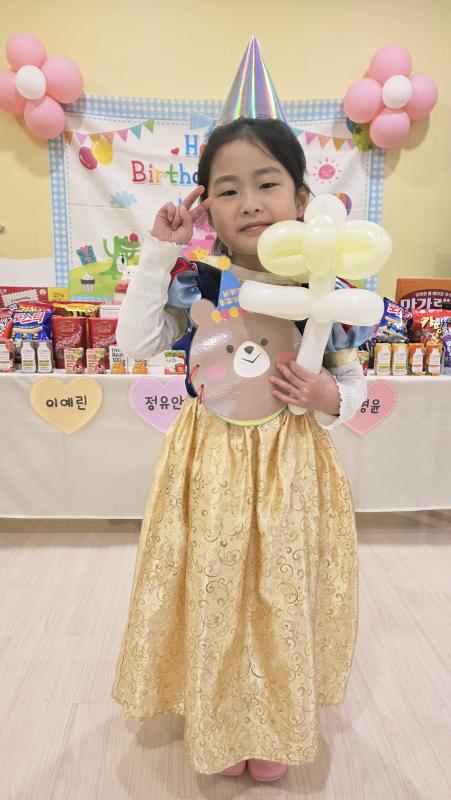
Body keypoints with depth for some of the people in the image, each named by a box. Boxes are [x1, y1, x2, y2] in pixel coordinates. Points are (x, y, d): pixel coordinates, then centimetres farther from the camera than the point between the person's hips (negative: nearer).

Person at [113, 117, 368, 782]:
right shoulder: (196, 283, -6)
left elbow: (354, 382, 2)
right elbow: (136, 342, -14)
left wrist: (331, 397, -21)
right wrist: (159, 252, -16)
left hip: (292, 463, 1)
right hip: (213, 460, 0)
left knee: (283, 595, 13)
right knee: (216, 593, 13)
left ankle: (275, 727, 43)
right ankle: (218, 725, 42)